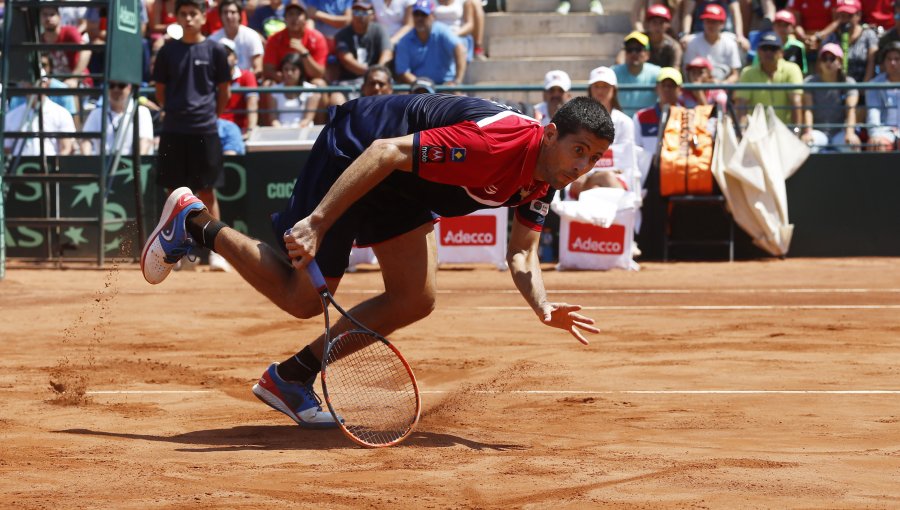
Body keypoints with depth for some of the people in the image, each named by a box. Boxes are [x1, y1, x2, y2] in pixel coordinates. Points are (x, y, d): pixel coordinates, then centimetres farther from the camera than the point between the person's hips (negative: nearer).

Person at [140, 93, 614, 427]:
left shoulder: (544, 179, -7)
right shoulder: (495, 142, -36)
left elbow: (521, 254, -1)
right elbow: (387, 152, -35)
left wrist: (543, 306, -24)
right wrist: (317, 222, -38)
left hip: (403, 191, 9)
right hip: (353, 152, -9)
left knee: (414, 300, -2)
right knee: (301, 298, -4)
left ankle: (291, 377, 11)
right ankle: (196, 223, 16)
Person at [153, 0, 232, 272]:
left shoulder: (215, 50, 1)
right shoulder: (168, 51, 5)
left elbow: (224, 91, 8)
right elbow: (161, 91, 12)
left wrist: (210, 115, 10)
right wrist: (178, 112, 10)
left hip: (204, 130, -2)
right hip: (173, 130, 2)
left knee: (206, 191, -1)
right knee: (175, 190, 6)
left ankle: (216, 251, 3)